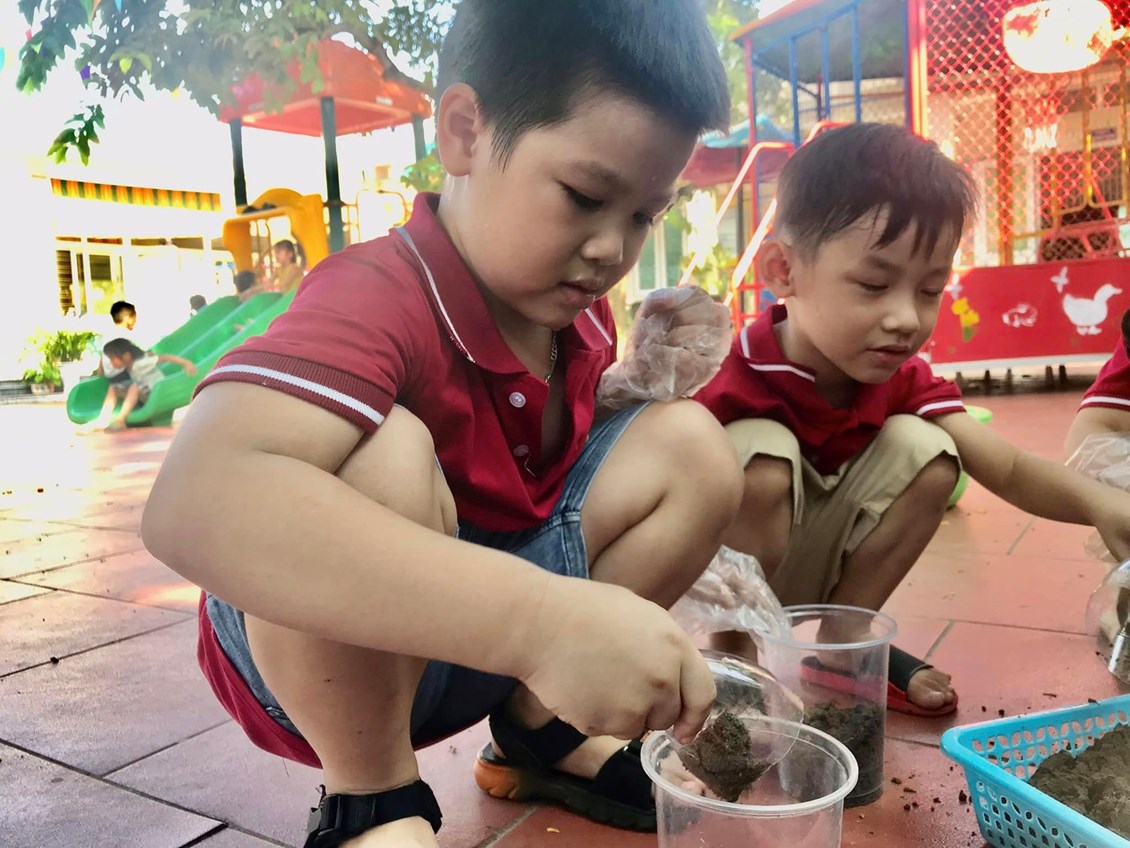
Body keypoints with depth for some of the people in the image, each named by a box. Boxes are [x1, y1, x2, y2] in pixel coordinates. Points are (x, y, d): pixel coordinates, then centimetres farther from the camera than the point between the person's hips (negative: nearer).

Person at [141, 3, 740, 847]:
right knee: (379, 455, -37)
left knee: (693, 448, -4)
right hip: (325, 650, -6)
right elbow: (195, 502, -47)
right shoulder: (376, 300, -30)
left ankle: (539, 729, 6)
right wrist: (547, 618, -53)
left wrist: (641, 380, -8)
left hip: (488, 635, 7)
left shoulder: (577, 311, -3)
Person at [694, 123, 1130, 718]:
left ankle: (843, 640, 3)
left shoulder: (900, 379, -8)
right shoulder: (738, 378, -29)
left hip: (802, 586, 5)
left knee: (924, 450, -12)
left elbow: (1009, 471, -12)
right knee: (763, 456, -33)